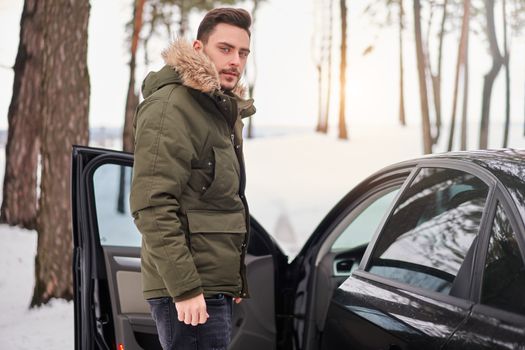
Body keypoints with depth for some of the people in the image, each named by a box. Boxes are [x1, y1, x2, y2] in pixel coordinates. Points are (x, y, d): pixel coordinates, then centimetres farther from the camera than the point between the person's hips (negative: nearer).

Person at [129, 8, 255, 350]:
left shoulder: (224, 111, 17)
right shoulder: (170, 107, -13)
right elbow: (152, 206, -21)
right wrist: (185, 288, -24)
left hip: (216, 285, 10)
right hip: (189, 291, -10)